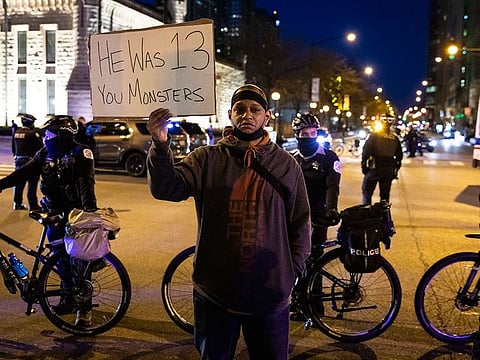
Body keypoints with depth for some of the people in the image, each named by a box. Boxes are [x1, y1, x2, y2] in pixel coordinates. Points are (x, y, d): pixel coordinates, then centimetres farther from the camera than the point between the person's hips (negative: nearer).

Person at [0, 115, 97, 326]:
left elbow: (86, 184, -22)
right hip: (55, 214, 6)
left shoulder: (80, 154, -11)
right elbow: (22, 174, 4)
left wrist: (90, 210, -34)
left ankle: (84, 307, 2)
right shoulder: (45, 154, 8)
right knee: (61, 257, 11)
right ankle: (69, 298, 26)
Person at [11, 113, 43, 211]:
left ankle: (17, 203, 18)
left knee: (19, 182, 13)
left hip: (19, 160, 7)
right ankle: (33, 205, -1)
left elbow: (13, 147, 17)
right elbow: (40, 146, -17)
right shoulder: (33, 133, -15)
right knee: (32, 183, -3)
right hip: (31, 160, -7)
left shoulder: (16, 133, 8)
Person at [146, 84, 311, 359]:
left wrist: (293, 272, 3)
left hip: (270, 294, 1)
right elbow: (168, 189, -16)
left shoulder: (287, 164, 2)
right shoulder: (207, 158, -2)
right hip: (214, 291, 0)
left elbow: (300, 223, 7)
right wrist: (161, 146, -32)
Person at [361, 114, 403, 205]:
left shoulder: (374, 136, -8)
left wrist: (363, 165, -3)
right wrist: (395, 170, 18)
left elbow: (366, 151, -12)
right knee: (385, 194, 13)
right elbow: (399, 156, 10)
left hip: (375, 168, -4)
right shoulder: (395, 139, 5)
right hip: (389, 171, 4)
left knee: (366, 192, 4)